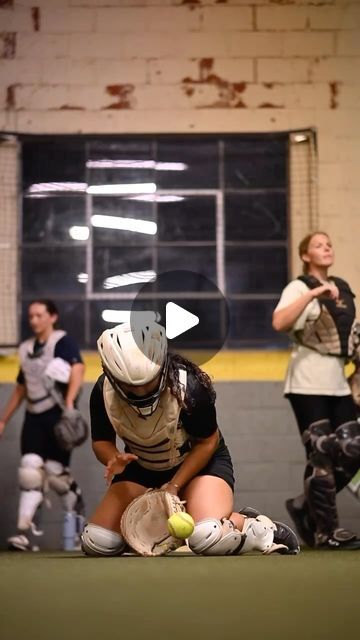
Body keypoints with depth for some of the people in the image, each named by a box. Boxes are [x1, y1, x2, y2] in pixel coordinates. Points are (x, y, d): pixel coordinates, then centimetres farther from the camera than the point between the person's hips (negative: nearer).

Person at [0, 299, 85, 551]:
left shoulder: (63, 342, -4)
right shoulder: (26, 349, 17)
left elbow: (78, 369, -21)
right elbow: (21, 388, 24)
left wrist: (69, 402, -36)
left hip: (58, 415, -6)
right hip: (34, 416, 6)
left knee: (55, 472, -6)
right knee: (30, 469, -7)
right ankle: (27, 531, -10)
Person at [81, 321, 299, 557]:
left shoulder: (190, 388, -32)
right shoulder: (103, 393, -23)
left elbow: (207, 442, -17)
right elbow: (102, 441, -7)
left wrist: (174, 486, -21)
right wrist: (113, 458, -30)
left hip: (200, 460, -4)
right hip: (142, 466, 4)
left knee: (209, 537, -33)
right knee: (96, 543, -12)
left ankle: (262, 530, 1)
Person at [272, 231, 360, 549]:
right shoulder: (299, 288, -6)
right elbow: (279, 323, -25)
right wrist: (314, 292, -27)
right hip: (308, 384, -7)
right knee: (322, 455, -6)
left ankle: (307, 506, 18)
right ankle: (326, 531, 3)